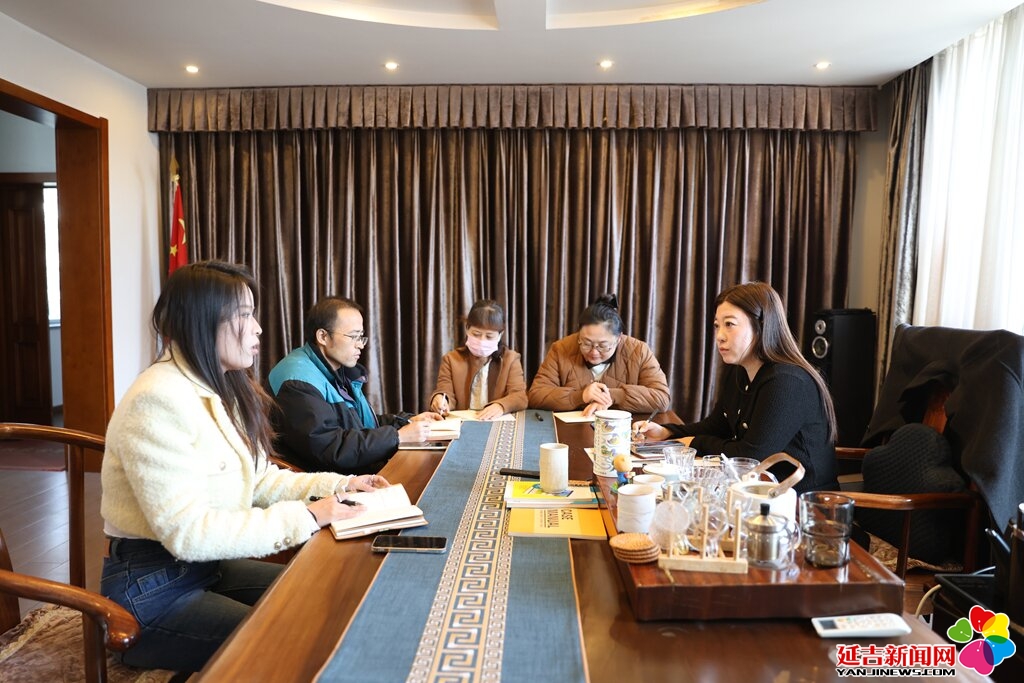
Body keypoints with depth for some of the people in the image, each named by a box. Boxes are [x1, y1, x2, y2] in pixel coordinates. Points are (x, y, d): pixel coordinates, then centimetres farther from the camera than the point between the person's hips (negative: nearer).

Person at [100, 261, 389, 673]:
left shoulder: (222, 391, 6)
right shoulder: (159, 400, -25)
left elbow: (258, 481, 10)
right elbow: (186, 532, -30)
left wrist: (337, 485, -2)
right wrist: (303, 517, -28)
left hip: (207, 566, 9)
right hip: (153, 591, -8)